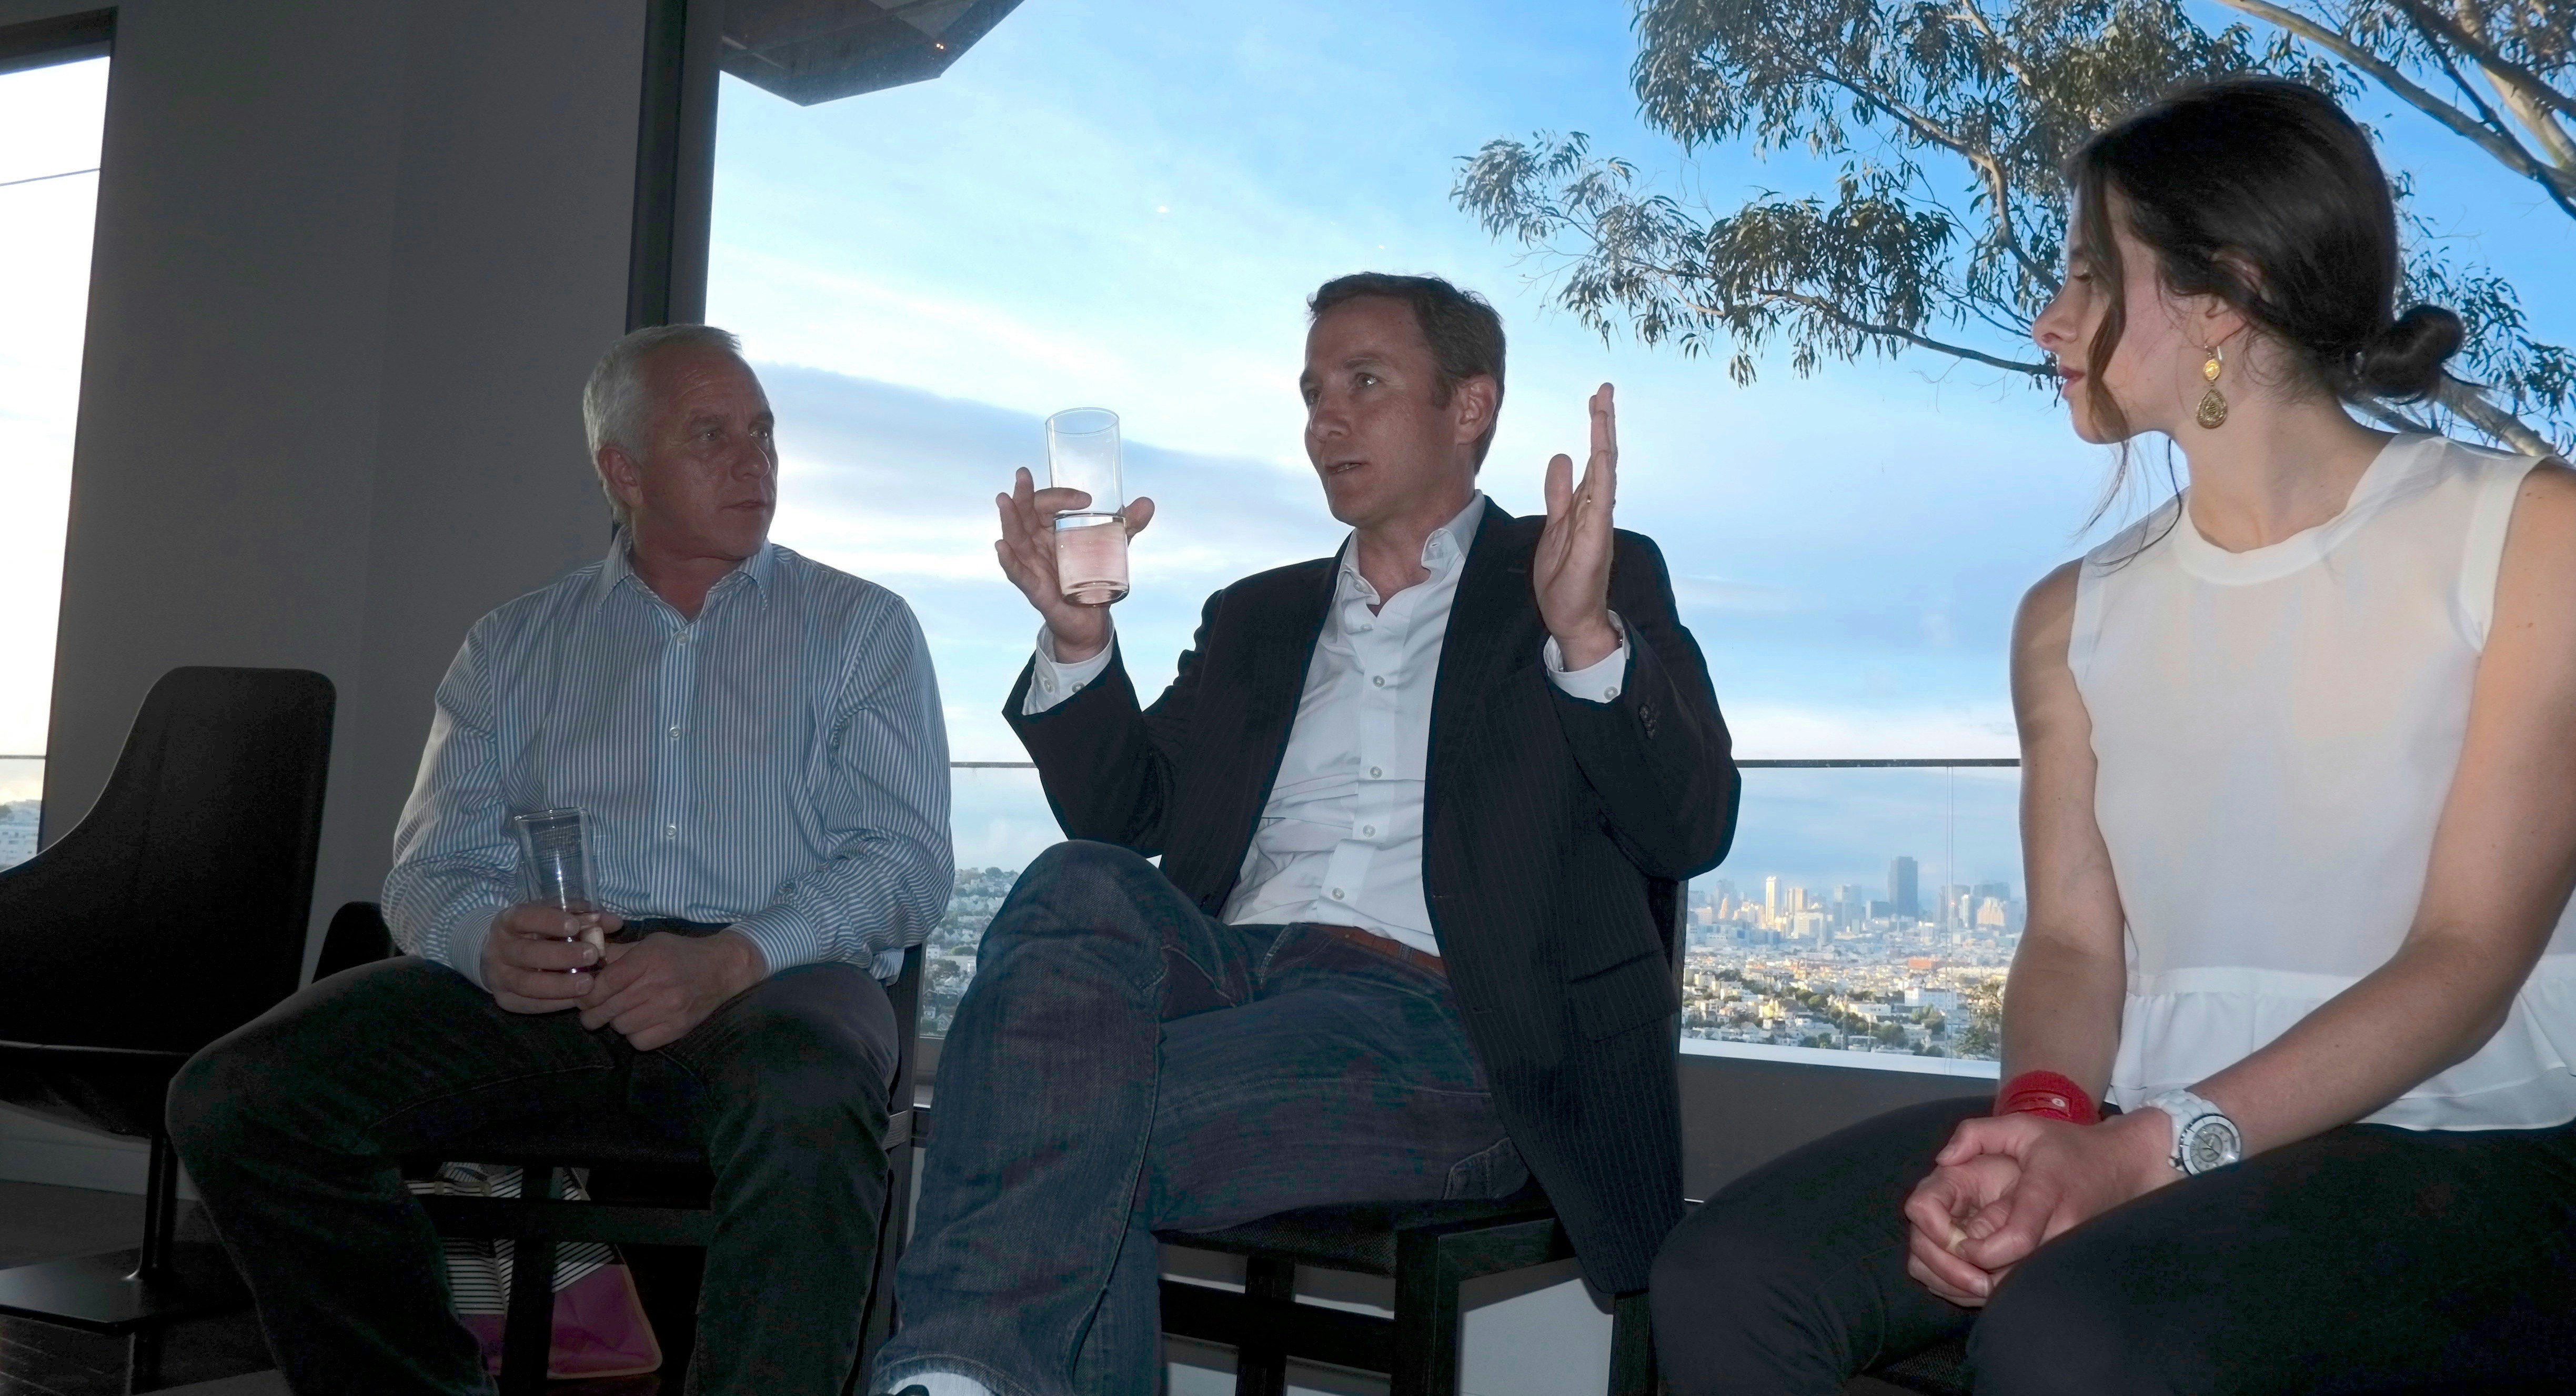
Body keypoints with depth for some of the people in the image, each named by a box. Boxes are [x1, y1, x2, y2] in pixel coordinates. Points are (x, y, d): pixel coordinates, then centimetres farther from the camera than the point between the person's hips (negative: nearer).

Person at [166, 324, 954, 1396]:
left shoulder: (861, 628, 13)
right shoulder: (515, 646, 20)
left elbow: (906, 861, 2)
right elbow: (431, 868, 12)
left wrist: (737, 957, -18)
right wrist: (487, 937, -15)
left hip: (771, 981, -3)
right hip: (542, 987, 3)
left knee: (803, 1110, -39)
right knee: (235, 1100, -19)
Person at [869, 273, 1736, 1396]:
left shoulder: (1603, 580, 13)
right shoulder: (1257, 617, 27)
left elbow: (1691, 830, -1)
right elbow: (1124, 814, 19)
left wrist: (1585, 633, -19)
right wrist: (1079, 638, 1)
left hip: (1430, 1024, -4)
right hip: (1224, 972, 5)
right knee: (1083, 890, -30)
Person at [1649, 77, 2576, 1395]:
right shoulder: (2074, 617, 13)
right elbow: (2075, 940, 5)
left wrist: (2150, 1148, -22)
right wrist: (2047, 1122, -17)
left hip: (2466, 1153, -4)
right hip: (2150, 1141, 5)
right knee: (1730, 1276, -18)